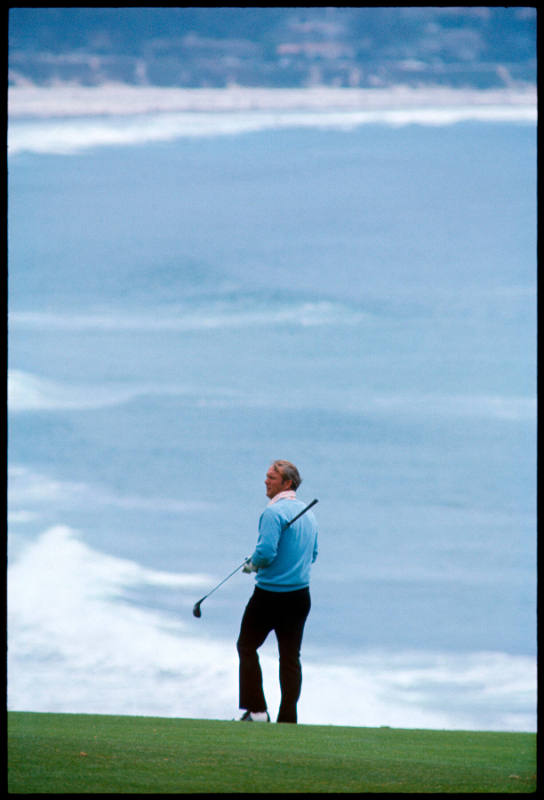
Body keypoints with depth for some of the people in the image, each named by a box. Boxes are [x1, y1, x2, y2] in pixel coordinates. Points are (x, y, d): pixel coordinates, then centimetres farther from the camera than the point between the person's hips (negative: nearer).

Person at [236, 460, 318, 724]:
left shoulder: (274, 512, -16)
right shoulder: (308, 514, 10)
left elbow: (266, 553, -25)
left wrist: (253, 565, -4)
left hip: (270, 593, -7)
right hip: (300, 594, 7)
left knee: (247, 647, 10)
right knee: (291, 657, 11)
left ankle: (257, 711, 4)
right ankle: (288, 719, 9)